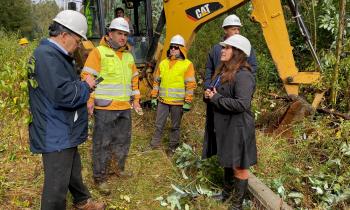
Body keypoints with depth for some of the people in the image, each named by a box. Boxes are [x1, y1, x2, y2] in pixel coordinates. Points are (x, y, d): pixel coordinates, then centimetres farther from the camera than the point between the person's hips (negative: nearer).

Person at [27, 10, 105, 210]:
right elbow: (63, 94, -30)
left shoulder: (54, 54, 12)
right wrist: (85, 85, -14)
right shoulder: (47, 56, -23)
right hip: (56, 136, -11)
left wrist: (83, 85, 2)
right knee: (57, 185, 2)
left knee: (74, 170, 28)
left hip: (64, 132, 11)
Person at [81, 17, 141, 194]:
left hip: (125, 107, 7)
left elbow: (134, 79, 23)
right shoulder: (99, 52, -6)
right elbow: (87, 77, -10)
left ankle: (120, 169, 35)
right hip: (105, 108, -6)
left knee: (123, 140, 17)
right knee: (103, 143, 0)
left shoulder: (128, 56, 16)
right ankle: (100, 177, 13)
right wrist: (89, 100, -16)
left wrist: (136, 99, 19)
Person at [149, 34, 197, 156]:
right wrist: (154, 97, 9)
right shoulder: (163, 63, 9)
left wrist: (187, 102, -13)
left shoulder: (187, 64, -5)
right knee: (159, 125, 9)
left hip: (178, 102, -4)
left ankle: (172, 148, 23)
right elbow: (157, 81, 13)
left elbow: (190, 85, -9)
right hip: (163, 100, 4)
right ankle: (154, 146, 20)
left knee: (175, 126, 9)